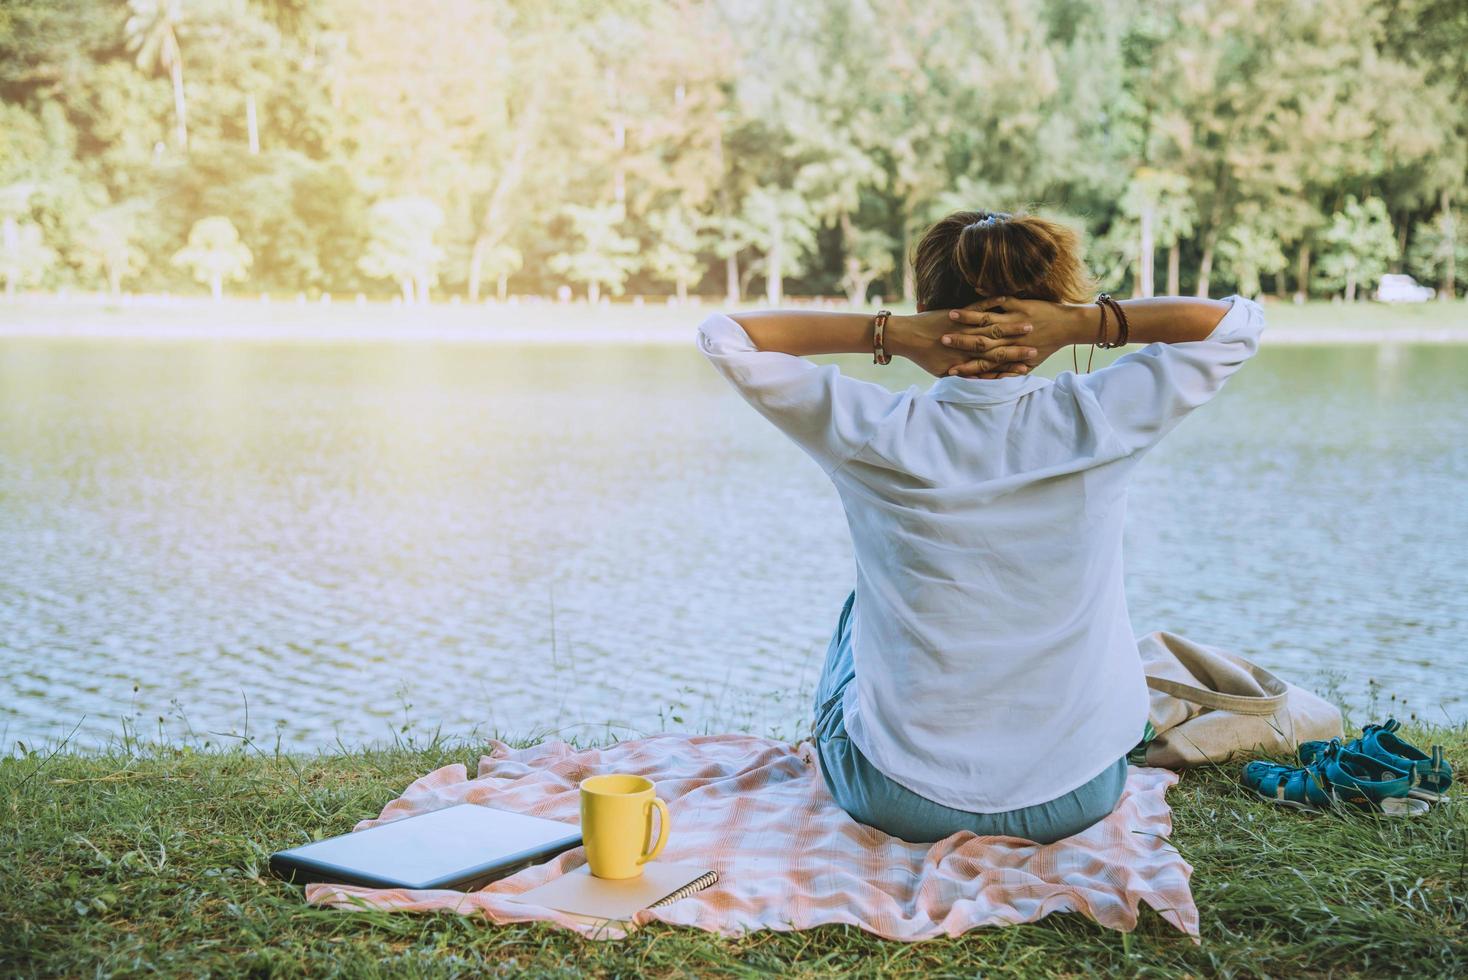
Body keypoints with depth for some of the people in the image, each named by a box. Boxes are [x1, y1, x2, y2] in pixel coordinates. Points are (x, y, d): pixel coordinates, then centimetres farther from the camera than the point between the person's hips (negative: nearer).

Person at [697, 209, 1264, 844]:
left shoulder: (878, 436, -17)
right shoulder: (1097, 424, -14)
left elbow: (724, 337, -5)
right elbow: (1238, 323, 2)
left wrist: (888, 334, -14)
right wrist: (1086, 322, -11)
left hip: (905, 806, -1)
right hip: (1076, 802, 2)